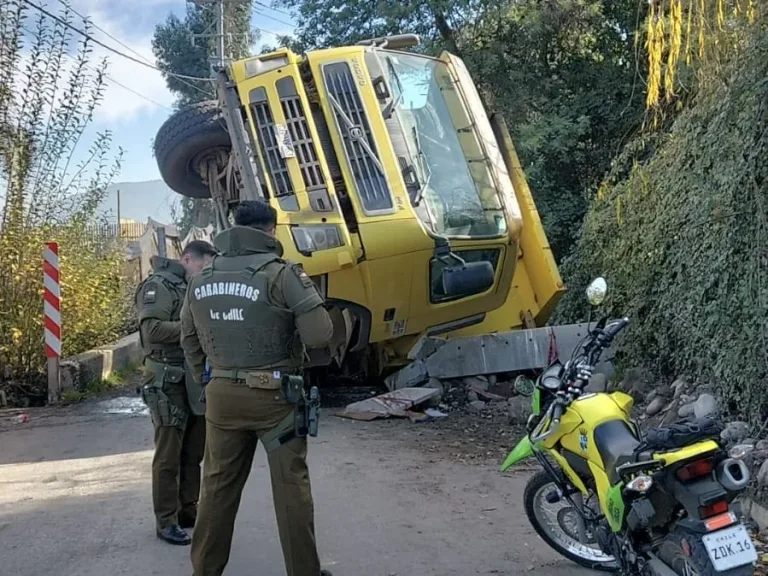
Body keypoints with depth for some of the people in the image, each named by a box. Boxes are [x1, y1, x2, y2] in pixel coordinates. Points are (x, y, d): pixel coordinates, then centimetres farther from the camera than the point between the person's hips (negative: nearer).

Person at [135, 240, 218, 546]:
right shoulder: (159, 285, -9)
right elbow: (152, 329, -22)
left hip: (195, 379, 9)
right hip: (168, 381, -8)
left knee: (194, 451, 15)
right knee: (169, 455, 0)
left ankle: (188, 510, 27)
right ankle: (166, 520, 10)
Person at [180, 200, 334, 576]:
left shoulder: (201, 280, 7)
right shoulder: (281, 273, -12)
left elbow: (189, 342, 14)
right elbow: (319, 335, -16)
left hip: (221, 394, 5)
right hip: (273, 395, -4)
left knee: (218, 485, 15)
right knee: (291, 486, 7)